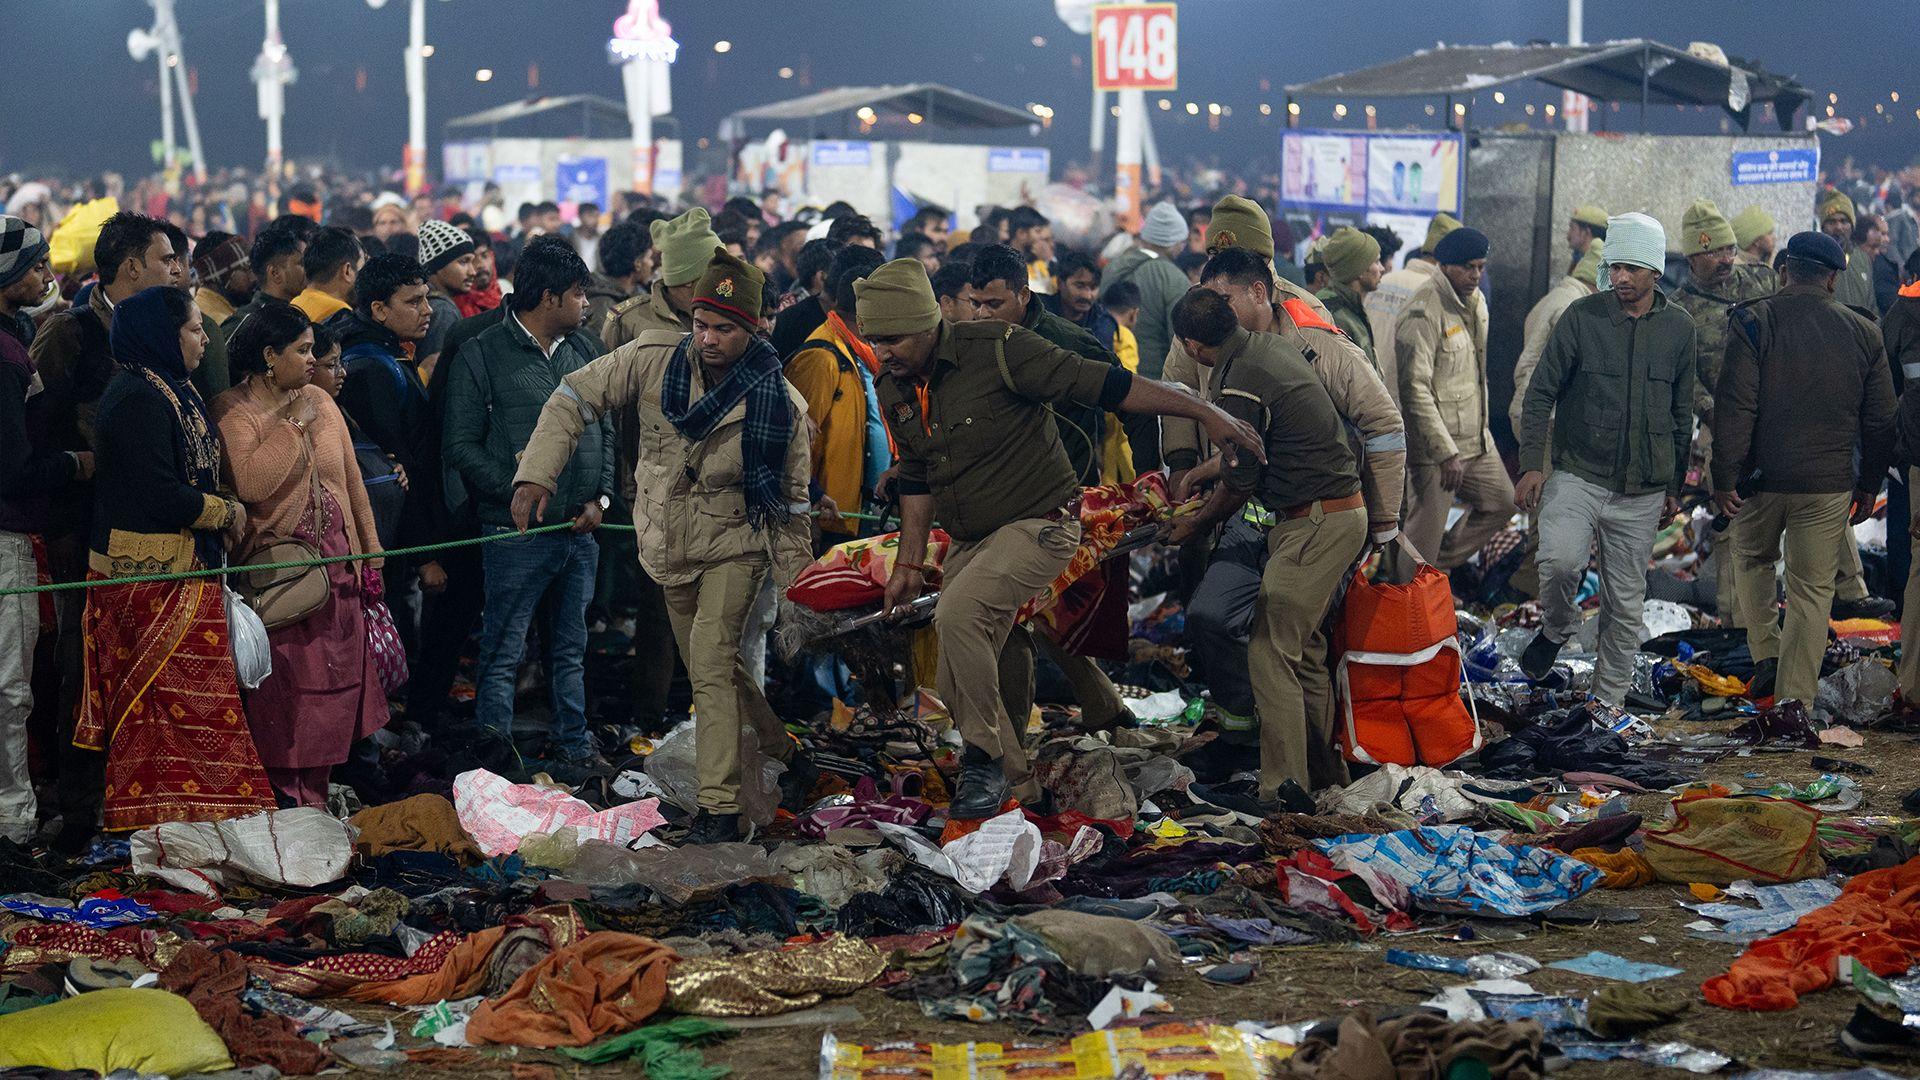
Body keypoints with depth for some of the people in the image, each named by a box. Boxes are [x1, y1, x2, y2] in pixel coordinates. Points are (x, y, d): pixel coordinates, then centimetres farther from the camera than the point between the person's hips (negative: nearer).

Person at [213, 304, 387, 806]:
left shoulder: (319, 401, 11)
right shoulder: (232, 411, -8)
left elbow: (351, 480, 15)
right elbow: (250, 483, -24)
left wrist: (370, 553, 12)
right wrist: (291, 425, -16)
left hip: (335, 565, 6)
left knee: (331, 683, 6)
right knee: (281, 688, -4)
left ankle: (314, 792, 15)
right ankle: (283, 798, 3)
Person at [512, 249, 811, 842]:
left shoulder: (778, 402, -17)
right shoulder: (655, 360, -14)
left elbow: (793, 497, -5)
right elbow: (575, 399, -7)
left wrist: (793, 579, -4)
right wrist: (536, 475, -19)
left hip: (735, 547, -4)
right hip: (670, 548, 4)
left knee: (711, 663, -19)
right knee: (714, 667, 17)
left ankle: (720, 807, -18)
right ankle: (778, 745, 41)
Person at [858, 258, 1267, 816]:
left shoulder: (998, 351, -19)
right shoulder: (895, 391, 2)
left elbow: (1101, 384, -19)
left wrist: (1207, 413, -19)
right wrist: (910, 563, 13)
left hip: (1039, 525, -8)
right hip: (970, 542, 8)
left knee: (958, 613, -29)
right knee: (958, 684, 7)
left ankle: (984, 759, -17)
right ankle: (1014, 782, 26)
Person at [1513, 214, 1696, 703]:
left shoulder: (1679, 328, 5)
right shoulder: (1582, 316, -3)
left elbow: (1682, 414, 14)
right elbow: (1541, 392, 1)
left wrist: (1675, 485, 15)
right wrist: (1531, 464, -8)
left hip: (1642, 490, 2)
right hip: (1578, 474, -2)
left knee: (1626, 603, 6)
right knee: (1560, 560, -26)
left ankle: (1609, 700, 20)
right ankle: (1557, 629, 5)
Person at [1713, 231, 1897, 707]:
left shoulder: (1754, 321, -7)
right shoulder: (1863, 333, 2)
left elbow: (1735, 406, -13)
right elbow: (1880, 420, 7)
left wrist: (1724, 476, -7)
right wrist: (1869, 484, 17)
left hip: (1760, 477, -1)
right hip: (1828, 485, 1)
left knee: (1753, 559, 26)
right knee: (1813, 588, 5)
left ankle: (1766, 654, 19)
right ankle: (1795, 699, -1)